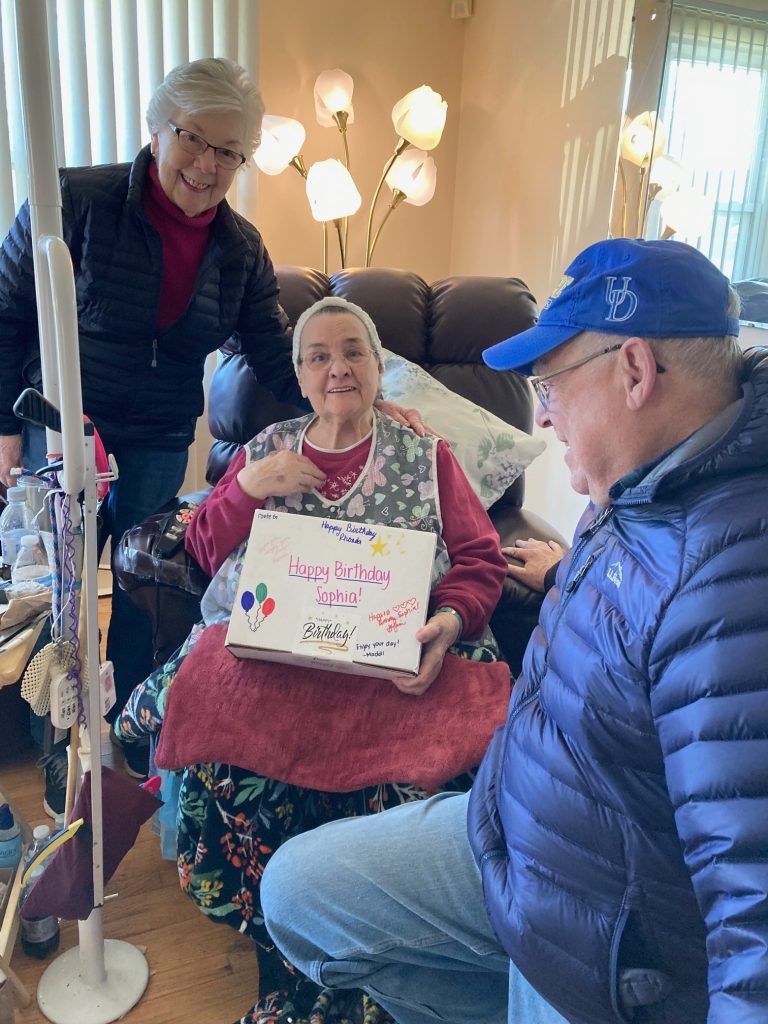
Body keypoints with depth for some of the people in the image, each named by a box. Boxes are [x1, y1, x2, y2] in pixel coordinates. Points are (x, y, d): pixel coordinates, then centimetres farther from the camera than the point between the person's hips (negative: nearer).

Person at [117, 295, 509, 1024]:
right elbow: (203, 551, 17)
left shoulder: (426, 457, 14)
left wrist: (451, 619, -16)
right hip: (263, 655, 2)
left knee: (410, 768, -29)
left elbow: (481, 559, 5)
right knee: (230, 755, -27)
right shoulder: (263, 450, 19)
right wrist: (248, 488, -1)